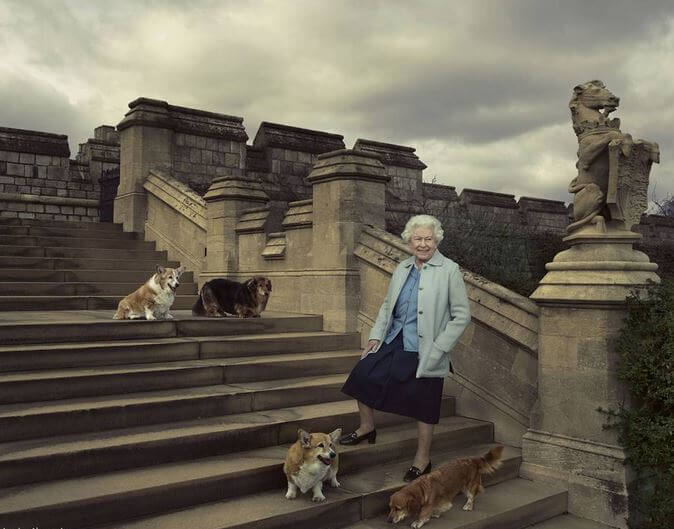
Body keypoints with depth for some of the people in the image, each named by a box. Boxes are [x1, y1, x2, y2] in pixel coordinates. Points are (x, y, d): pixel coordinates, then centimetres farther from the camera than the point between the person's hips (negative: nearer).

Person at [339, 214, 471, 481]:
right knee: (362, 374, 2)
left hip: (424, 352, -6)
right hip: (394, 341, 6)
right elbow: (387, 305, 17)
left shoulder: (449, 271, -9)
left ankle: (423, 459, 23)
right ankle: (367, 427, 26)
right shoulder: (402, 268, 8)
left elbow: (461, 316, -9)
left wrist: (439, 348, -14)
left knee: (423, 405, 3)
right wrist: (376, 336, 6)